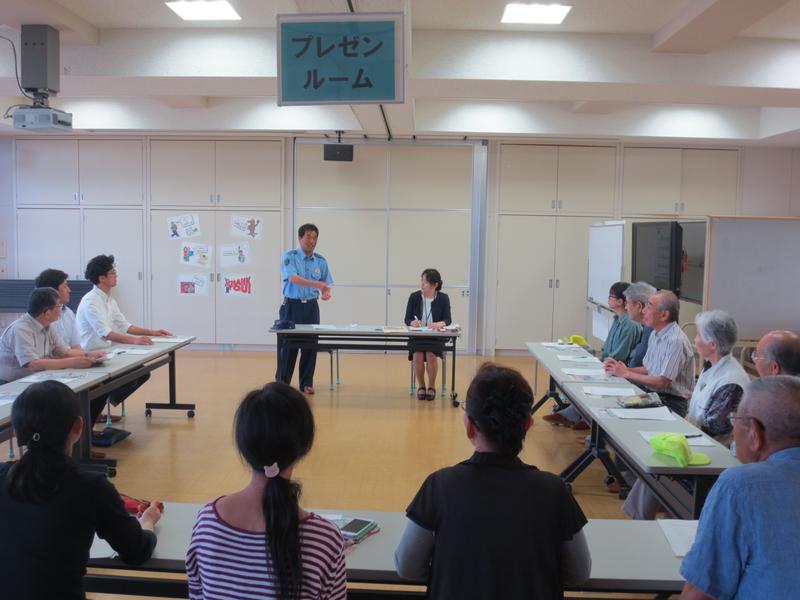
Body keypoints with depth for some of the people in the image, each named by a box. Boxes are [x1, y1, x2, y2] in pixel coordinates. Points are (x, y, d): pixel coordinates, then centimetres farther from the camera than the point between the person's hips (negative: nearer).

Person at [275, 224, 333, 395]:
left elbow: (326, 284, 12)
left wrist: (326, 292, -13)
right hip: (292, 306, -3)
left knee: (310, 345, 4)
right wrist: (317, 284, -33)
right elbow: (293, 278, -22)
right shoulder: (289, 257, -7)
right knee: (287, 345, 1)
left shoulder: (321, 261, 7)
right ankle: (282, 382, 14)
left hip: (311, 307, 4)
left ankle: (306, 383, 15)